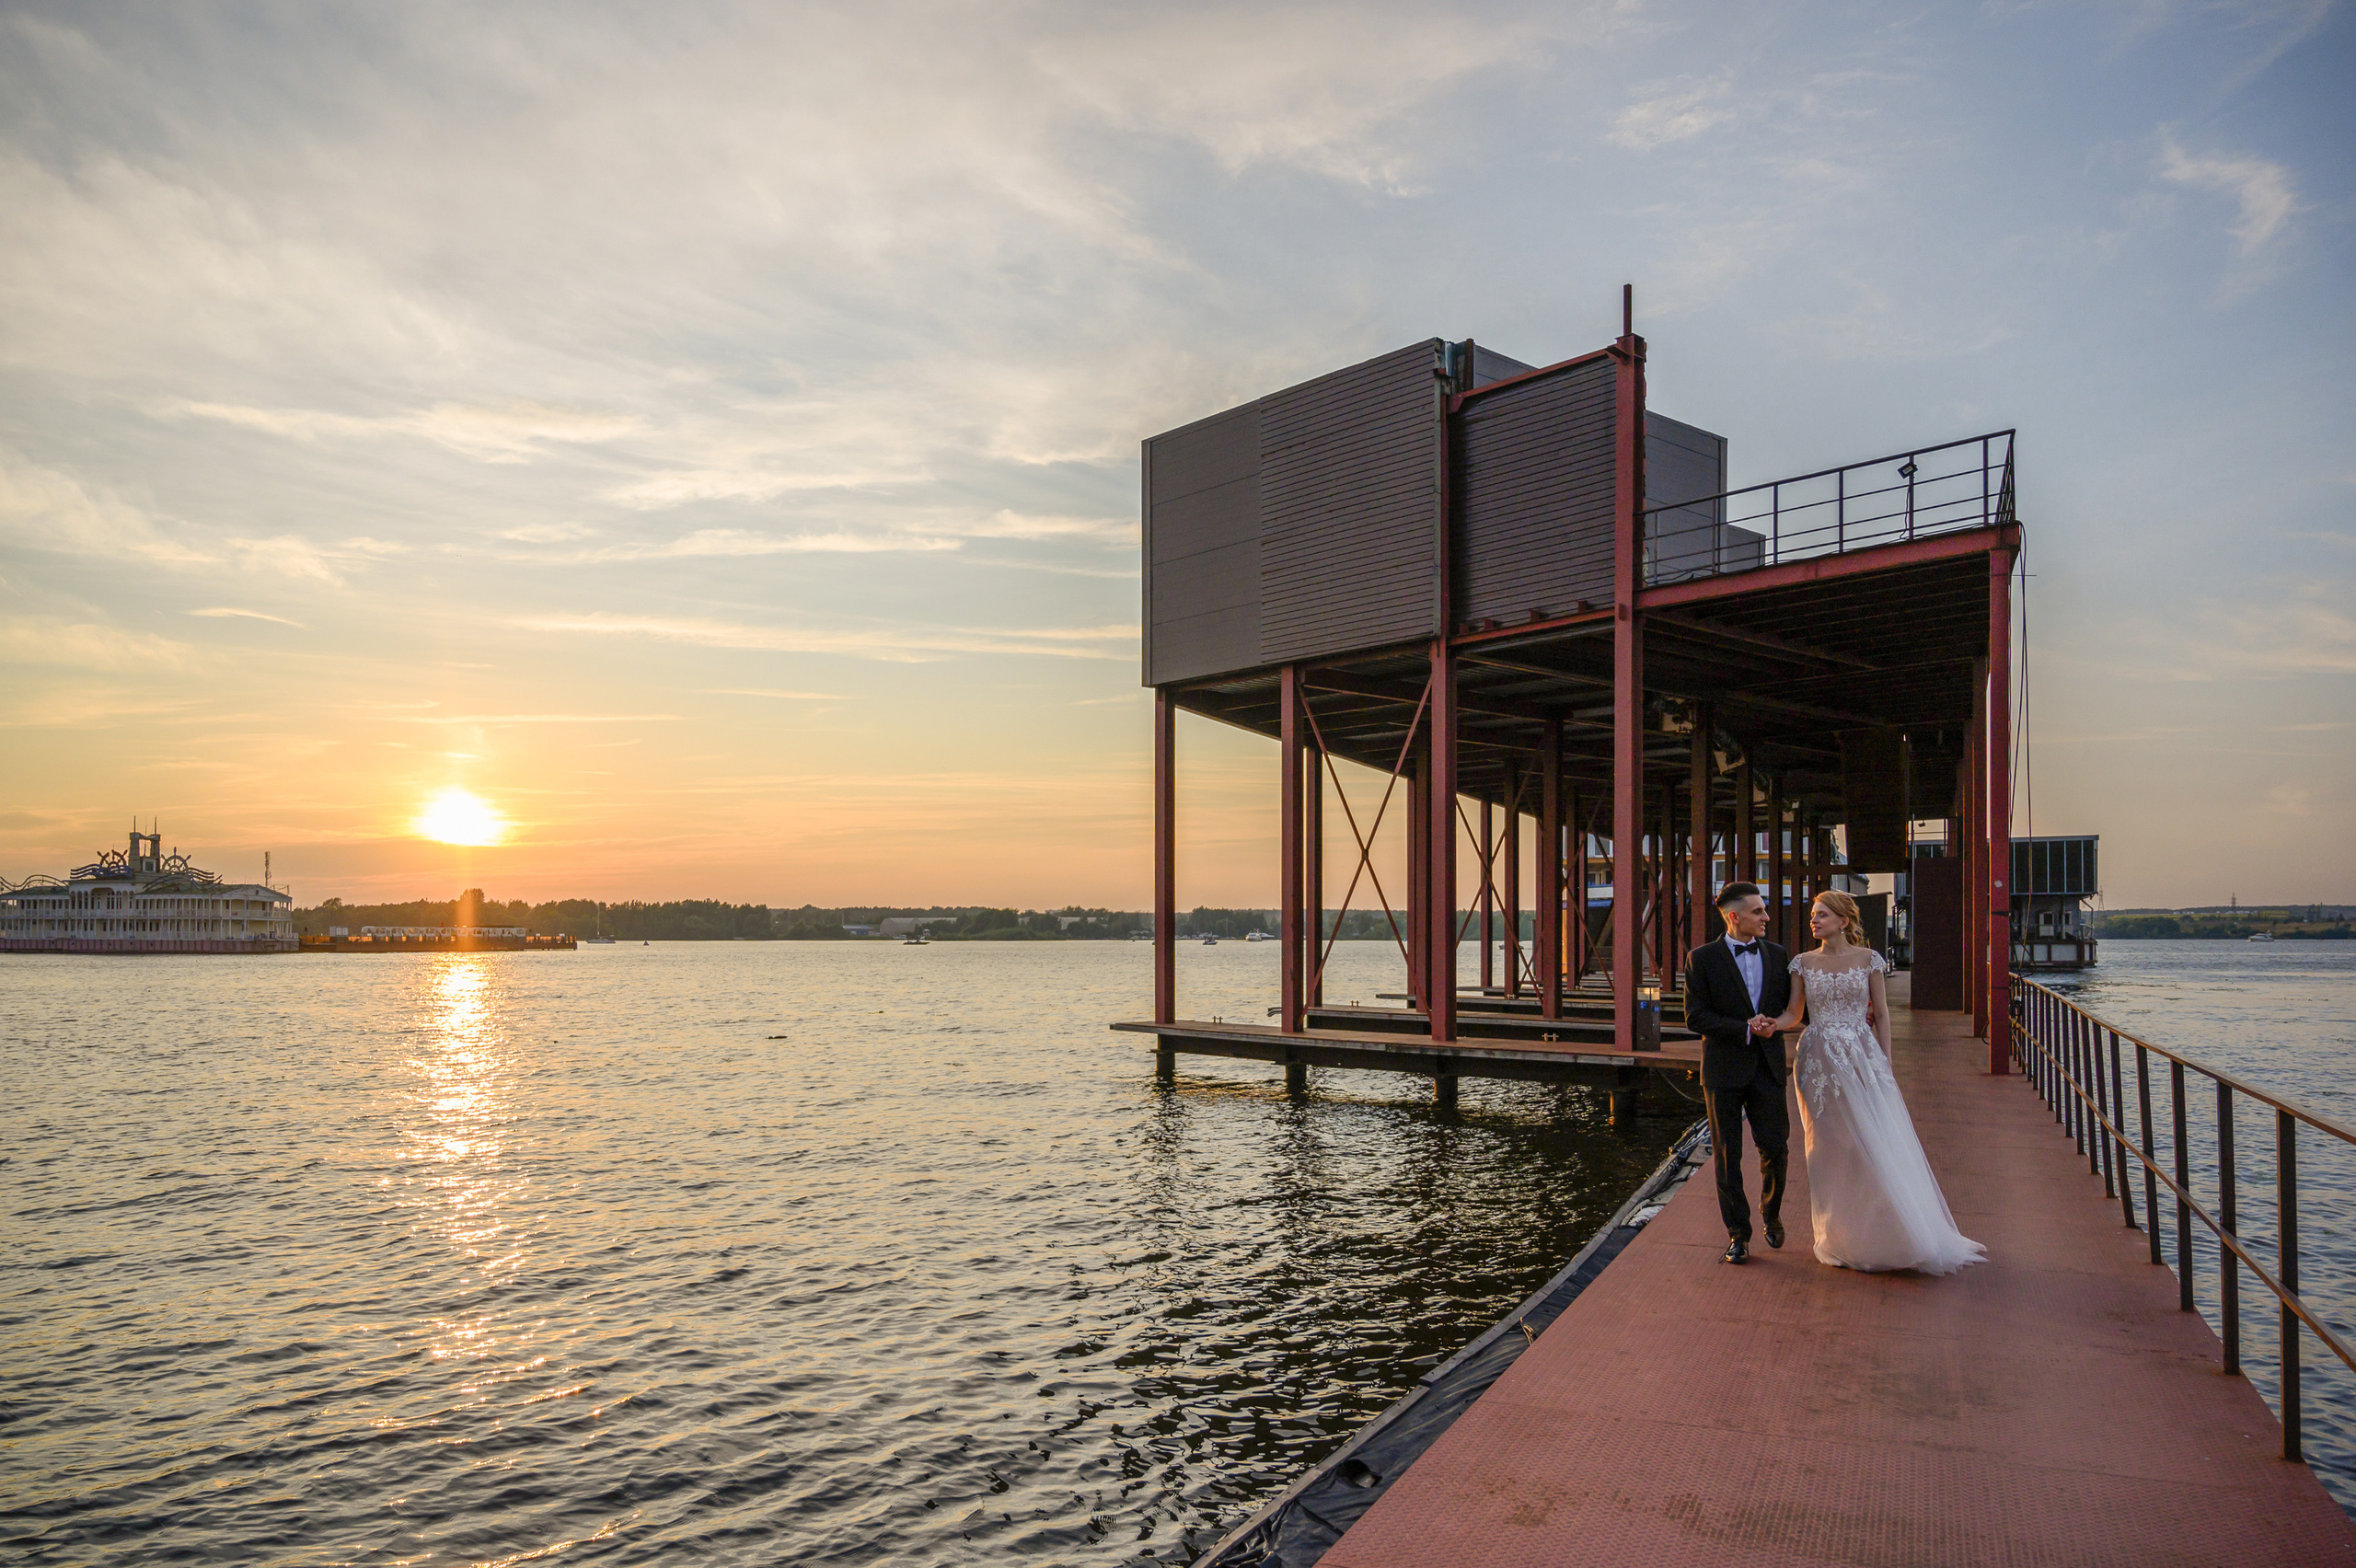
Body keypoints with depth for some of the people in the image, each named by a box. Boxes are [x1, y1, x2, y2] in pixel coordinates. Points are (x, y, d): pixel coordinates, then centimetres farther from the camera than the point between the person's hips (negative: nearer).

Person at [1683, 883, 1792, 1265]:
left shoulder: (1778, 956, 8)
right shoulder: (1703, 959, -4)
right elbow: (1695, 1017, -9)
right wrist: (1745, 1029, -16)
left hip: (1767, 1069, 3)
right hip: (1724, 1069, -2)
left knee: (1776, 1149, 2)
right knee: (1727, 1155, 5)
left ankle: (1771, 1213, 31)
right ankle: (1737, 1234, 18)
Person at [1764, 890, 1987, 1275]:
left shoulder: (1869, 959, 2)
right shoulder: (1803, 963, 4)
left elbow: (1881, 1015, 3)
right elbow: (1793, 1013, 3)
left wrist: (1885, 1065, 0)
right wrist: (1769, 1023, -18)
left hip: (1863, 1059, -1)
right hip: (1820, 1062, 1)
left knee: (1879, 1146, -3)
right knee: (1830, 1149, 4)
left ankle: (1888, 1237, 11)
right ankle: (1839, 1239, 14)